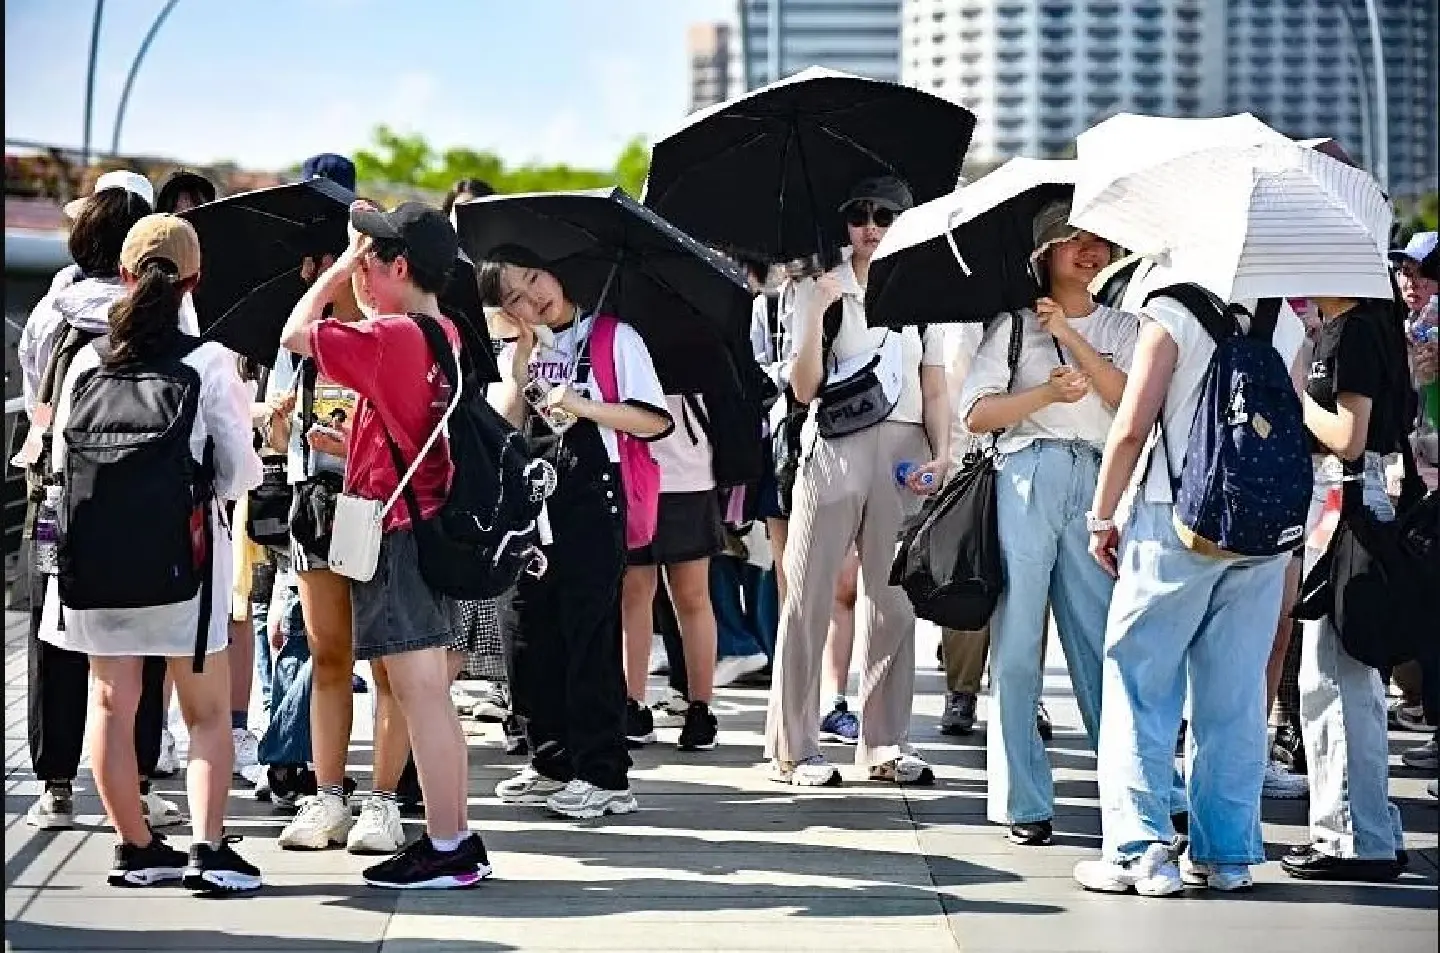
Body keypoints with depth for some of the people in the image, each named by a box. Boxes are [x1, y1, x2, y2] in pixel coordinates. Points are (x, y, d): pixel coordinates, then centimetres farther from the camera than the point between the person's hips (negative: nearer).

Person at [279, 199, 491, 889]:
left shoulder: (390, 338, -16)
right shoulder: (447, 337, 10)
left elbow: (296, 334, -9)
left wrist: (339, 265, 1)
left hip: (394, 532, -9)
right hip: (433, 523, 9)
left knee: (419, 694, -7)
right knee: (426, 695, 14)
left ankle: (445, 851, -5)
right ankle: (457, 839, 18)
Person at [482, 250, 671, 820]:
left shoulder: (614, 339, 0)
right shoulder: (514, 355, 15)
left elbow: (655, 421, -6)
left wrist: (584, 406, -16)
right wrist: (522, 358, -2)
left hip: (590, 500, -6)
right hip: (529, 504, 6)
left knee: (589, 635, -7)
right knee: (528, 634, 7)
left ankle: (603, 776, -5)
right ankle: (552, 763, 18)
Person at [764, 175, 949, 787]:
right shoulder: (819, 290, 4)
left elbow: (935, 390, 13)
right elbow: (804, 388, -4)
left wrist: (940, 454, -1)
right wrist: (816, 313, -15)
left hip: (904, 454, 3)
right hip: (835, 450, -3)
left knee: (894, 598, 2)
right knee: (809, 598, -3)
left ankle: (885, 745, 9)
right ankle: (794, 747, 0)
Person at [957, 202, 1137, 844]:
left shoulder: (1120, 329, 17)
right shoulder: (1013, 326, 11)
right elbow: (976, 414, 3)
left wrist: (1073, 339, -6)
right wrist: (1047, 393, -10)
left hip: (1098, 483, 1)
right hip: (1026, 480, -1)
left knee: (1104, 640, -3)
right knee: (1016, 640, -4)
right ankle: (1023, 801, -1)